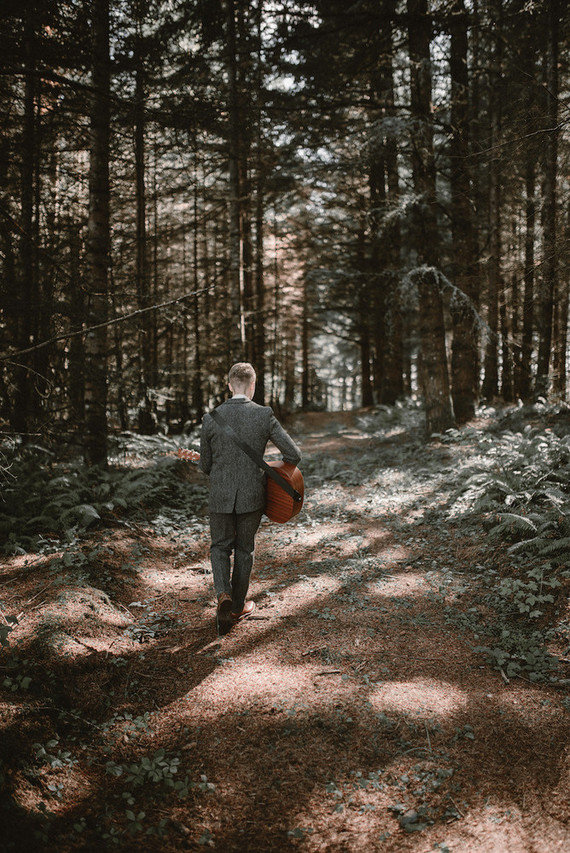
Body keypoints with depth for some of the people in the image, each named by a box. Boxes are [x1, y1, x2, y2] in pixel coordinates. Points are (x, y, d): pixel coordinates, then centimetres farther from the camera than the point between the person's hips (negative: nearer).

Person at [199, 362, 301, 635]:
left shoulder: (211, 419, -7)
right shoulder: (264, 415, -10)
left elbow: (205, 465, 2)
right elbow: (294, 455, -11)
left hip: (220, 497, 0)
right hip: (252, 497, 0)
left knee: (220, 547, 18)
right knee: (244, 550, 18)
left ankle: (223, 594, -4)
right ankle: (237, 606, 28)